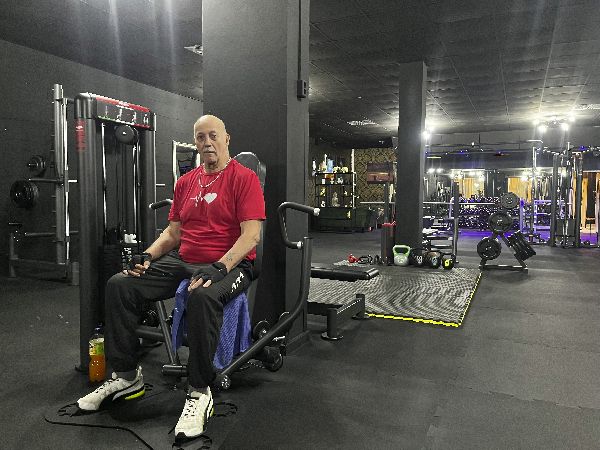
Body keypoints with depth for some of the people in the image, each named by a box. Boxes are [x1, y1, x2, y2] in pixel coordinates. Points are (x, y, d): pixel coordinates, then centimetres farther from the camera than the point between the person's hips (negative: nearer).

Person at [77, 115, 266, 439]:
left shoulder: (244, 178, -5)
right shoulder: (185, 182, 16)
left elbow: (251, 233, -15)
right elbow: (173, 231, 17)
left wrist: (219, 267, -27)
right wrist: (148, 255, -1)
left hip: (229, 264, -6)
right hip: (182, 262, 7)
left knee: (202, 296, -40)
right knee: (118, 285, -7)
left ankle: (199, 392, -21)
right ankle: (126, 376, 6)